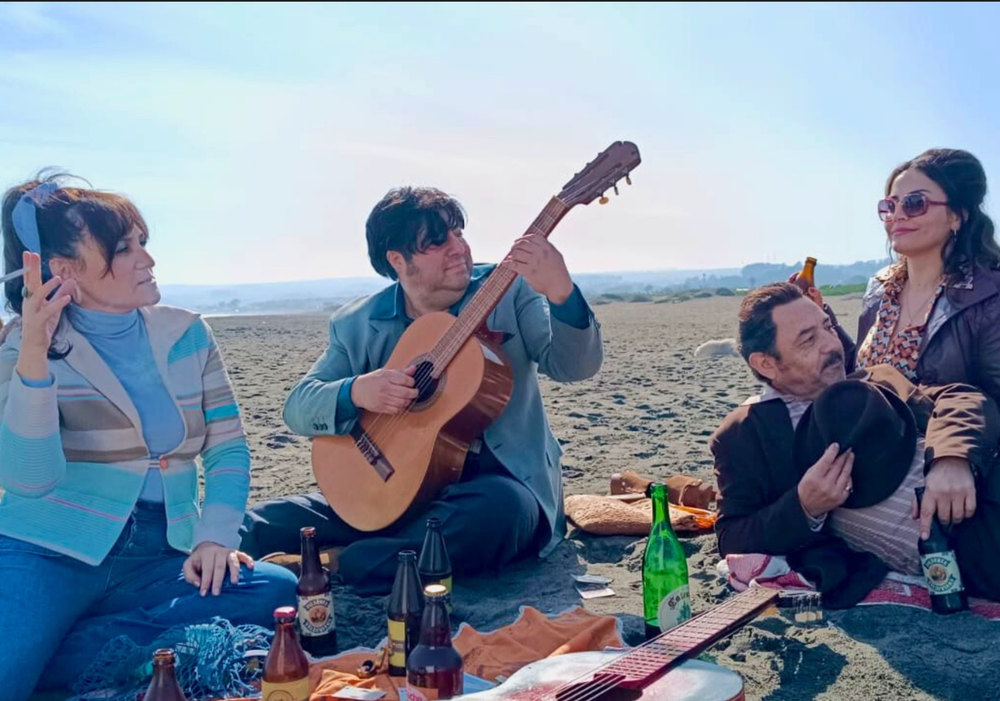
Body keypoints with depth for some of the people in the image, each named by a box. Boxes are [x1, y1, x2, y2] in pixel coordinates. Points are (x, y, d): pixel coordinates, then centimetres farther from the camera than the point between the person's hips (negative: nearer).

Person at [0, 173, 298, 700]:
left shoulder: (186, 333, 5)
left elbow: (229, 448, 6)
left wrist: (215, 537, -11)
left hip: (157, 557, 6)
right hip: (52, 554, -5)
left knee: (279, 592, -23)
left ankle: (46, 654, -15)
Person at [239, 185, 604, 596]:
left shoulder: (511, 290, -2)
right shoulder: (357, 324, 4)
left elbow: (574, 366, -13)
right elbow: (298, 406, 2)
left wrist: (559, 290, -33)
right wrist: (355, 392, -20)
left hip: (491, 482, -1)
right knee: (249, 530, -12)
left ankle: (333, 566, -26)